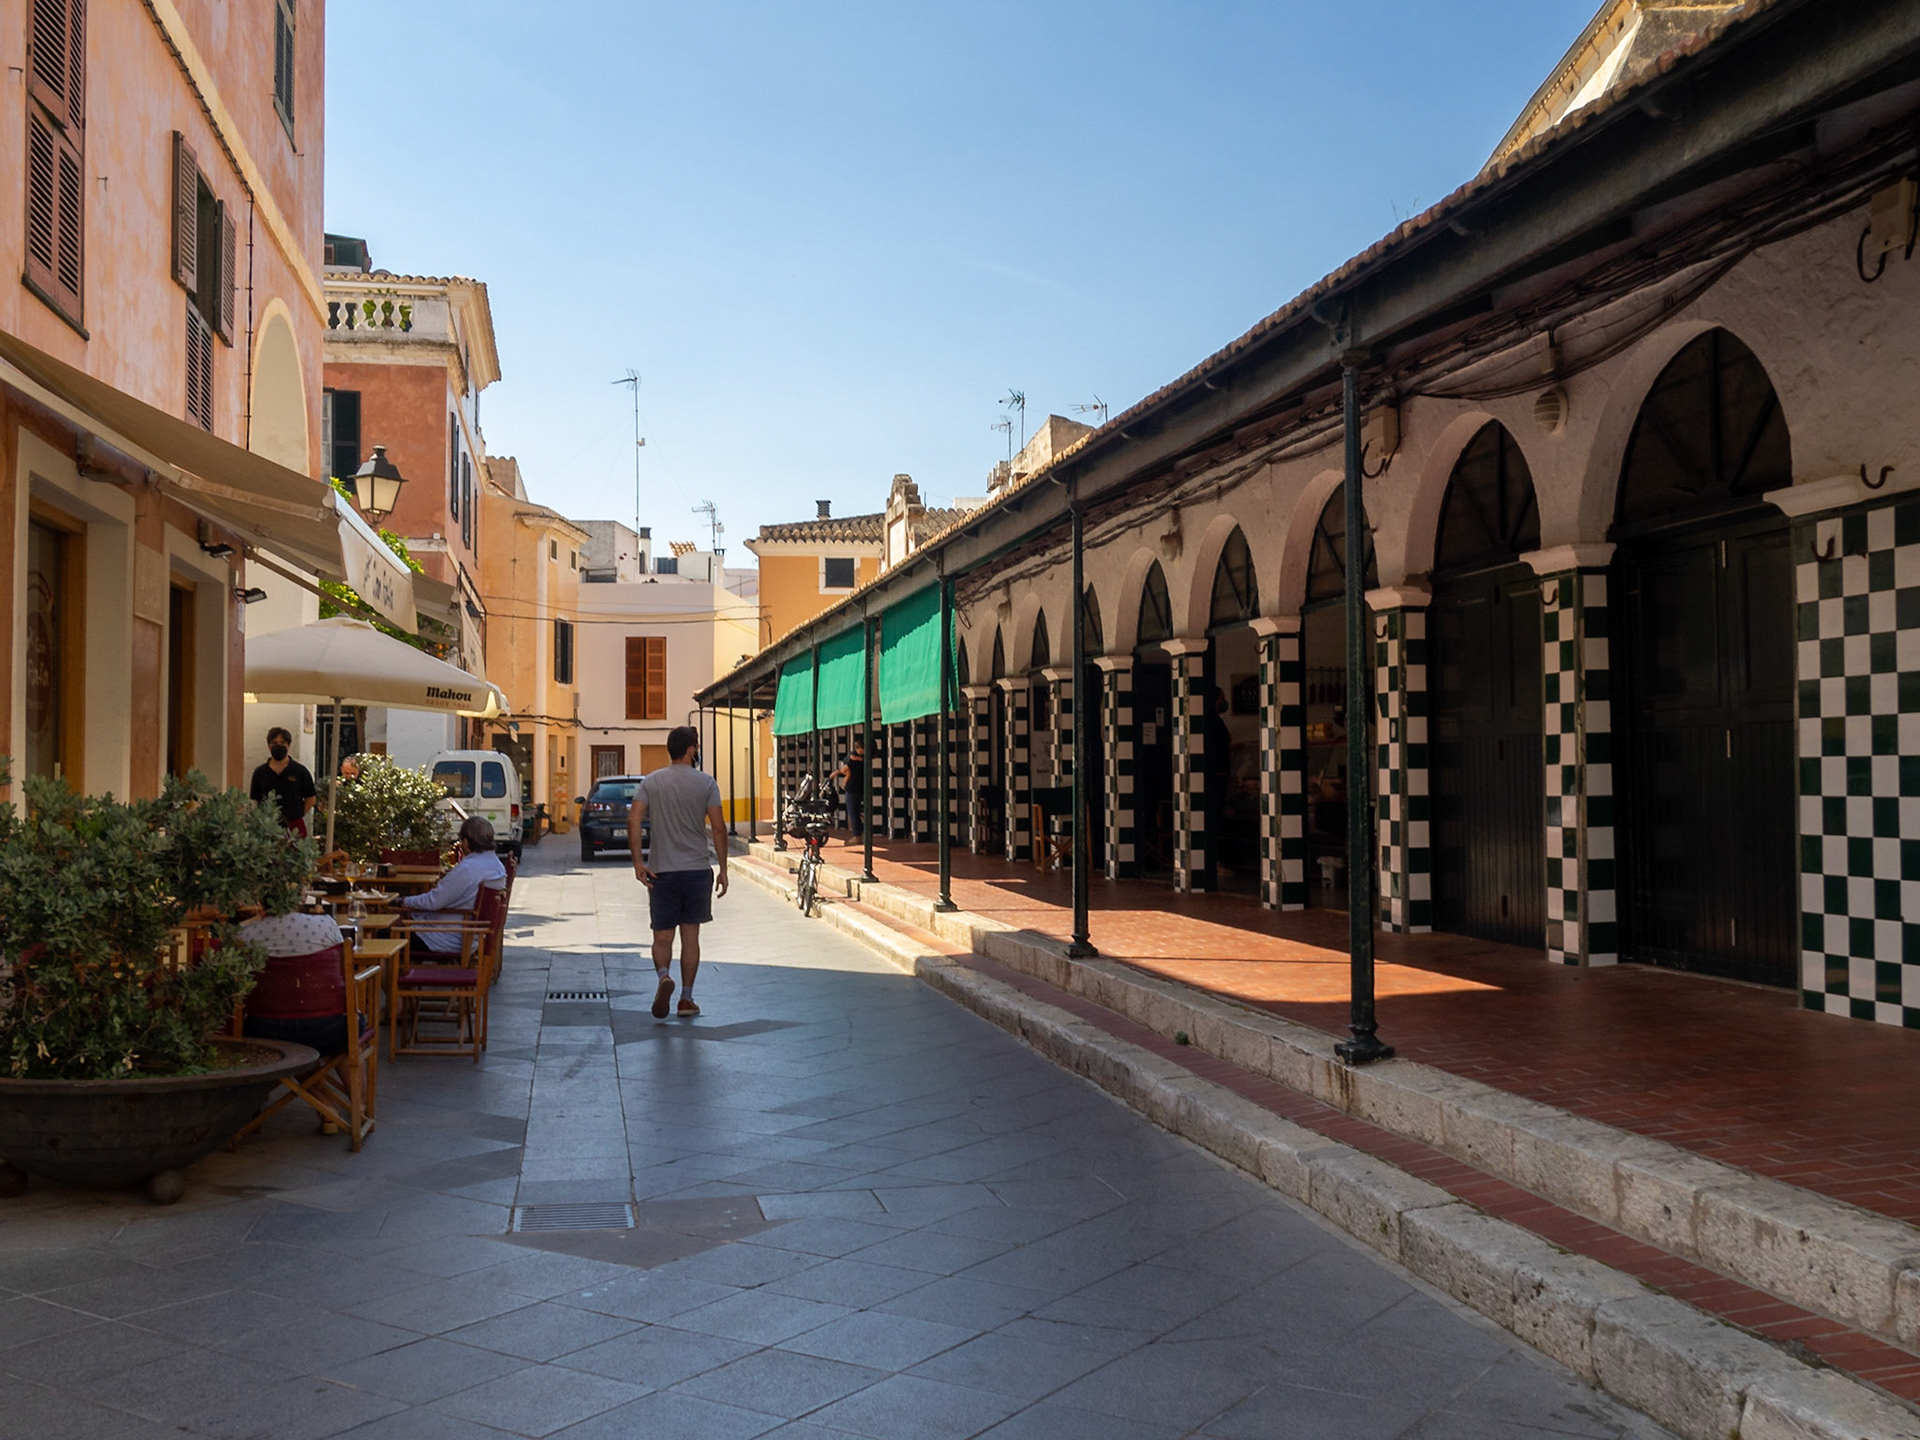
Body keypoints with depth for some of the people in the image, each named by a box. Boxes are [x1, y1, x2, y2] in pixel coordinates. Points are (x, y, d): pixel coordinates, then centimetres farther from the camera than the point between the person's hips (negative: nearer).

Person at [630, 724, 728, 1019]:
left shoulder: (650, 782, 4)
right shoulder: (705, 782, -2)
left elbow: (633, 821, -8)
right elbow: (718, 827, -6)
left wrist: (637, 861, -6)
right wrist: (723, 869, 0)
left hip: (661, 871, 1)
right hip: (697, 870, -1)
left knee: (662, 936, 8)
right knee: (690, 935, 9)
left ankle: (664, 976, -21)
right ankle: (686, 998, 12)